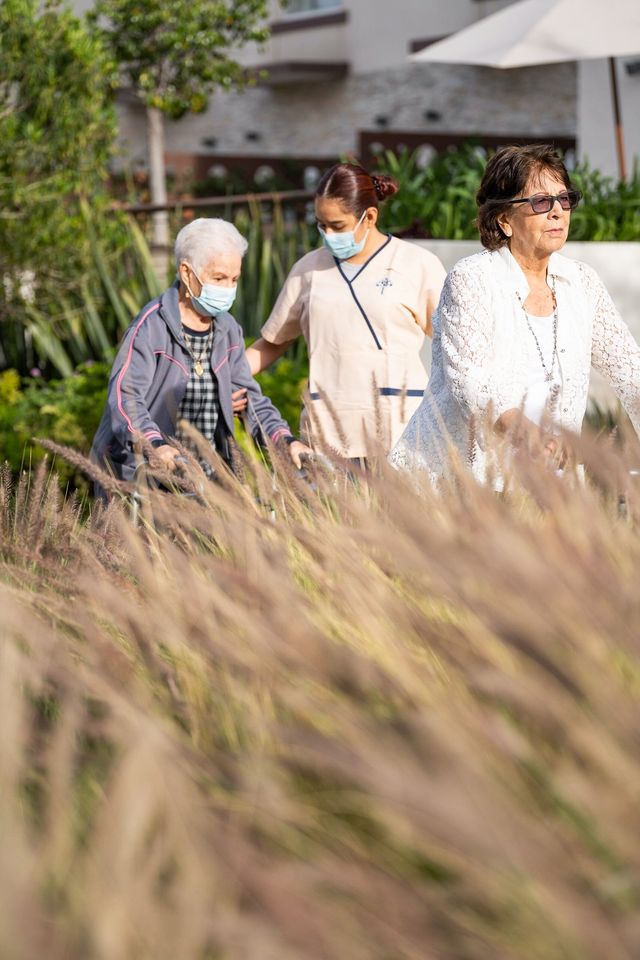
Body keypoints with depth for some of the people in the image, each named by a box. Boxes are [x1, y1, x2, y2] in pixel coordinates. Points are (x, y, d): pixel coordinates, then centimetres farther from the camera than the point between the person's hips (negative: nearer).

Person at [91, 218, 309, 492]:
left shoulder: (228, 330, 11)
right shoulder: (152, 326, -12)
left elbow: (251, 398, 12)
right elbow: (124, 397, -22)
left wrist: (287, 441, -6)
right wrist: (156, 446, -40)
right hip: (145, 477, -6)